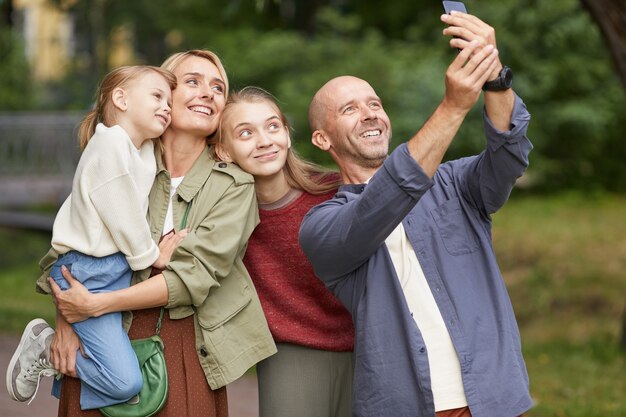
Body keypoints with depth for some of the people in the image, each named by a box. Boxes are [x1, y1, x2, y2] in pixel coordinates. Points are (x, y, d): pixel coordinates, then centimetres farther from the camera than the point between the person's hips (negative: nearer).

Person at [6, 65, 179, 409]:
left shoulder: (145, 149, 11)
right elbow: (122, 217, -15)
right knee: (125, 382, -16)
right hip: (89, 273, -9)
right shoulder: (112, 142, -17)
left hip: (120, 266, 9)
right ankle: (45, 346, 4)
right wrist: (152, 256, -2)